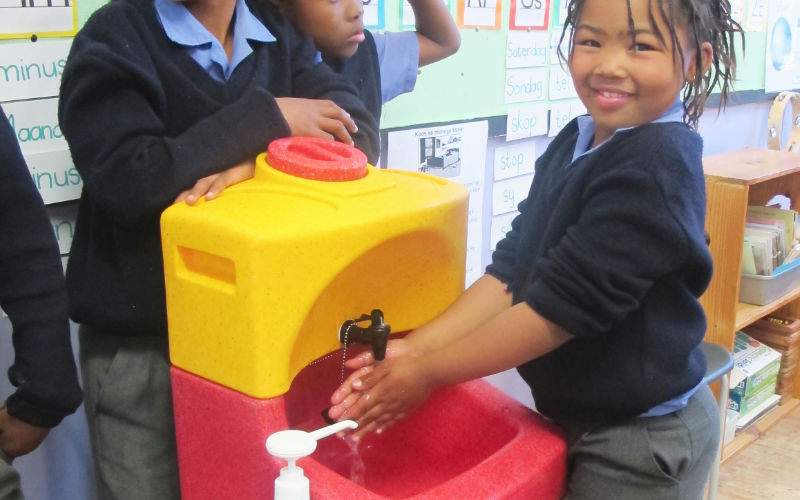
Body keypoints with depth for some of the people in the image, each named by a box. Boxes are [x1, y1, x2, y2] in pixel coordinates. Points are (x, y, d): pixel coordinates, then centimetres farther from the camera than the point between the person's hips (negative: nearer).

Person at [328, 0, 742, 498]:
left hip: (644, 440, -7)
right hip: (576, 414, 7)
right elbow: (513, 268, -3)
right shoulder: (574, 142, 0)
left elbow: (562, 303, -26)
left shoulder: (657, 166, -25)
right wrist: (418, 346, -13)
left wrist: (429, 371, -19)